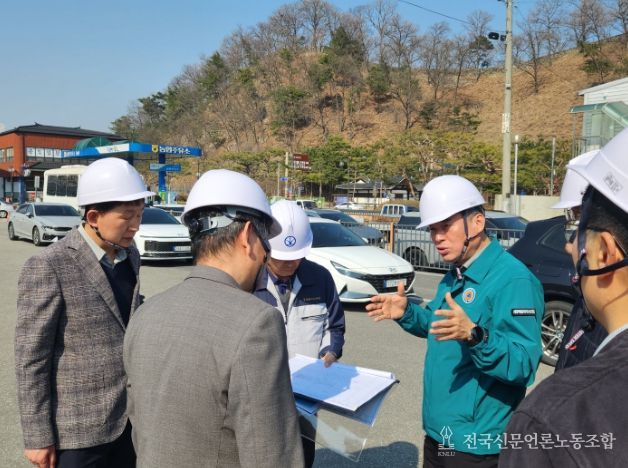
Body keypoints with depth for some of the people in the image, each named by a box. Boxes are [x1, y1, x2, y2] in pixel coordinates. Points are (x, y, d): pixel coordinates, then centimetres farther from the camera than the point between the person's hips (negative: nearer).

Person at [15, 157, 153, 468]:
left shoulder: (130, 255, 4)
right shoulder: (48, 267, -16)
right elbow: (30, 358, -13)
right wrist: (37, 437, -11)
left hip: (129, 416, 6)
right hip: (79, 426, -6)